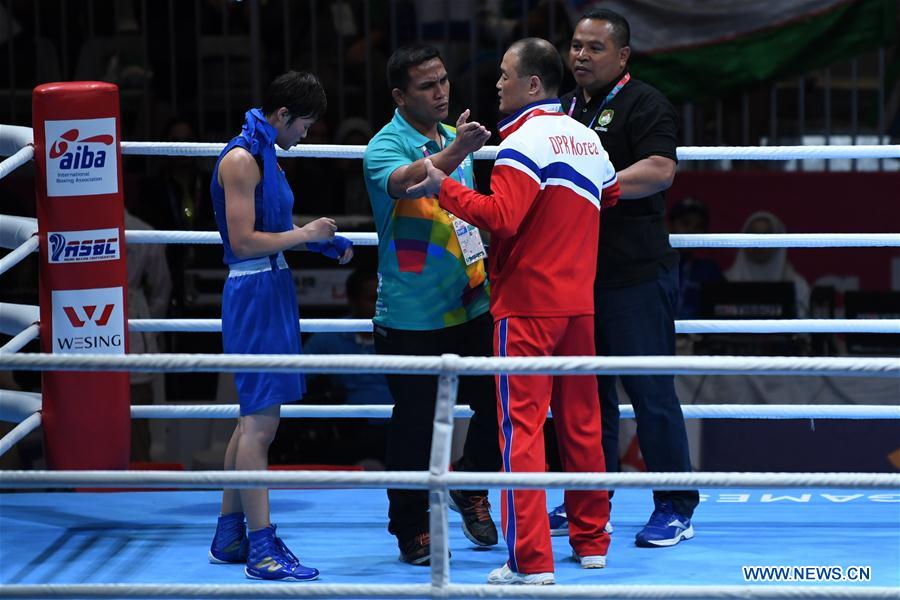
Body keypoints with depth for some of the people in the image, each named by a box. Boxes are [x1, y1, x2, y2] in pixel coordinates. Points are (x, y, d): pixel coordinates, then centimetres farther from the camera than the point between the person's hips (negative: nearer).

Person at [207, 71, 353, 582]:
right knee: (260, 420, -10)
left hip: (272, 289, 11)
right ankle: (262, 549, -9)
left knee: (254, 418, 14)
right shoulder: (241, 159, -15)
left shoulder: (265, 154, 16)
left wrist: (325, 242, 11)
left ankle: (230, 537, 21)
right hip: (254, 293, -11)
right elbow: (244, 240, -20)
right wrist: (306, 235, -12)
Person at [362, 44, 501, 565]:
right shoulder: (387, 145, -12)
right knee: (415, 424, 1)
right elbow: (401, 182, -37)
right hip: (411, 316, -6)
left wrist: (486, 273, 25)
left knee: (497, 406, 4)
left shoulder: (455, 138, 9)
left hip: (471, 305, 6)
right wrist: (454, 152, -52)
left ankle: (470, 490, 29)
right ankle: (411, 528, 14)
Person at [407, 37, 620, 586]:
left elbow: (500, 215, -23)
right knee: (582, 424, 14)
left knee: (522, 427, -6)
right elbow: (611, 196, 25)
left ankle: (532, 560, -10)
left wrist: (444, 188, -16)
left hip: (527, 306, -7)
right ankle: (591, 541, 21)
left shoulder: (525, 140, -13)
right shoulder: (587, 139, 10)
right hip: (579, 304, 7)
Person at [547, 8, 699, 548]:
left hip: (636, 275, -8)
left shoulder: (644, 104, -6)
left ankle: (676, 507, 1)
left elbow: (660, 170, -20)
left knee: (651, 391, -5)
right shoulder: (565, 108, 19)